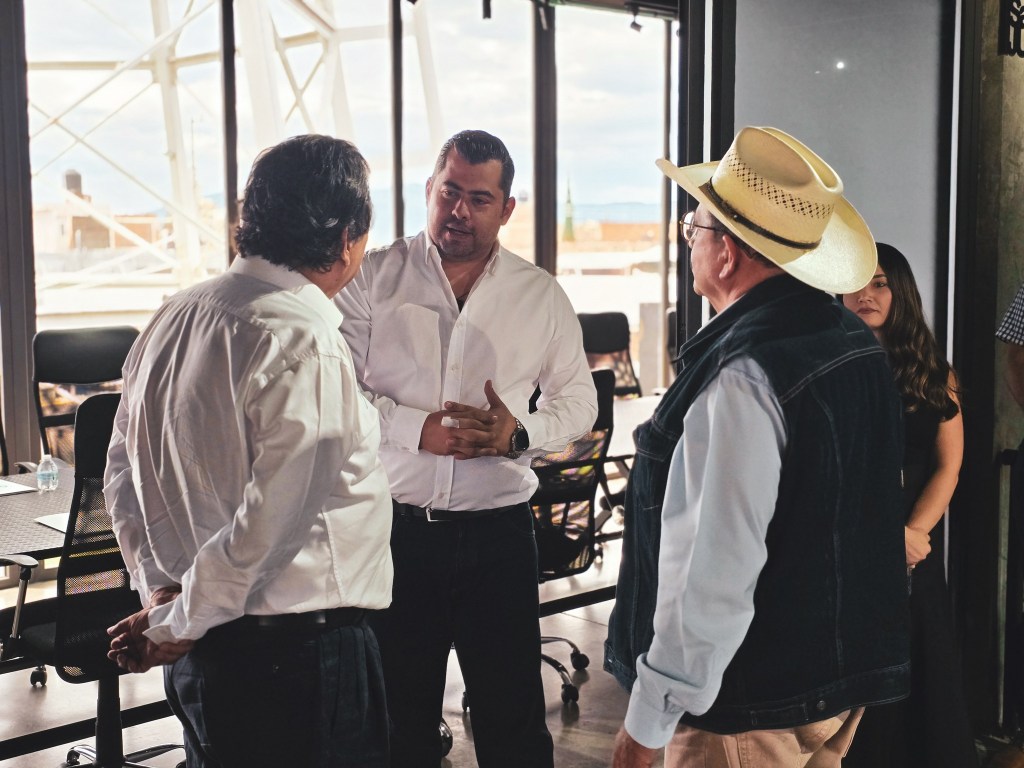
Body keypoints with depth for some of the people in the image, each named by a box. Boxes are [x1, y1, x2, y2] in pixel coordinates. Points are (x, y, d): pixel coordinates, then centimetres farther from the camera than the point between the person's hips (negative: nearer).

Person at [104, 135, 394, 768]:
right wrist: (177, 625, -10)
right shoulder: (306, 346, -21)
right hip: (302, 646, -8)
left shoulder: (173, 318, 6)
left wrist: (162, 589, 9)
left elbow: (123, 471, 13)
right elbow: (274, 516, -23)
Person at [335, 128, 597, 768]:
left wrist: (519, 435, -11)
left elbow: (578, 399, 9)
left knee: (513, 716, 8)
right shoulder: (374, 277, 0)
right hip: (394, 528, 0)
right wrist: (418, 427, -18)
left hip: (498, 530, 1)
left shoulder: (541, 296, 5)